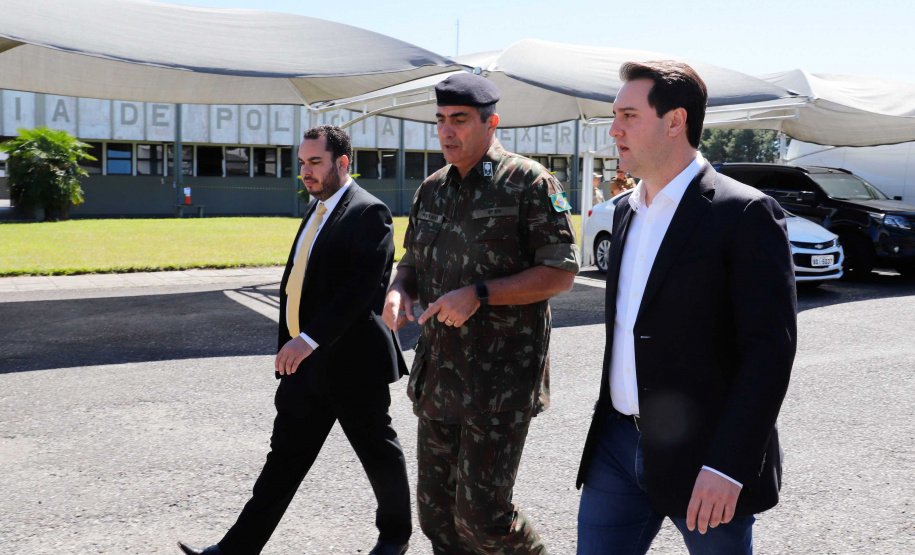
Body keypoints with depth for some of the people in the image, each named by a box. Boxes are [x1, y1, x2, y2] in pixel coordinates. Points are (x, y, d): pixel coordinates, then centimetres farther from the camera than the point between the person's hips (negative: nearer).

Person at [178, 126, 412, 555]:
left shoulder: (368, 213, -14)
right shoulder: (317, 208, 13)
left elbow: (361, 287, -25)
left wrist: (309, 338, -32)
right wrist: (294, 344, 19)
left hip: (351, 363, -7)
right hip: (306, 363, 8)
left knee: (379, 454, 12)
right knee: (285, 456, 8)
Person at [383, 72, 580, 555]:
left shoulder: (529, 183, -8)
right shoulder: (433, 190, 13)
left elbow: (561, 273, -11)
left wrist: (479, 294, -20)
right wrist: (399, 290, 0)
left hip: (502, 380, -7)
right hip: (438, 376, 7)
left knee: (481, 514, -5)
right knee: (436, 509, 13)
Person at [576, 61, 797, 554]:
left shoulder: (745, 214, -13)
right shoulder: (627, 210, 11)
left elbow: (771, 348, -17)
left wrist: (726, 467, -21)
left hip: (702, 456, -6)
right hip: (620, 441, 7)